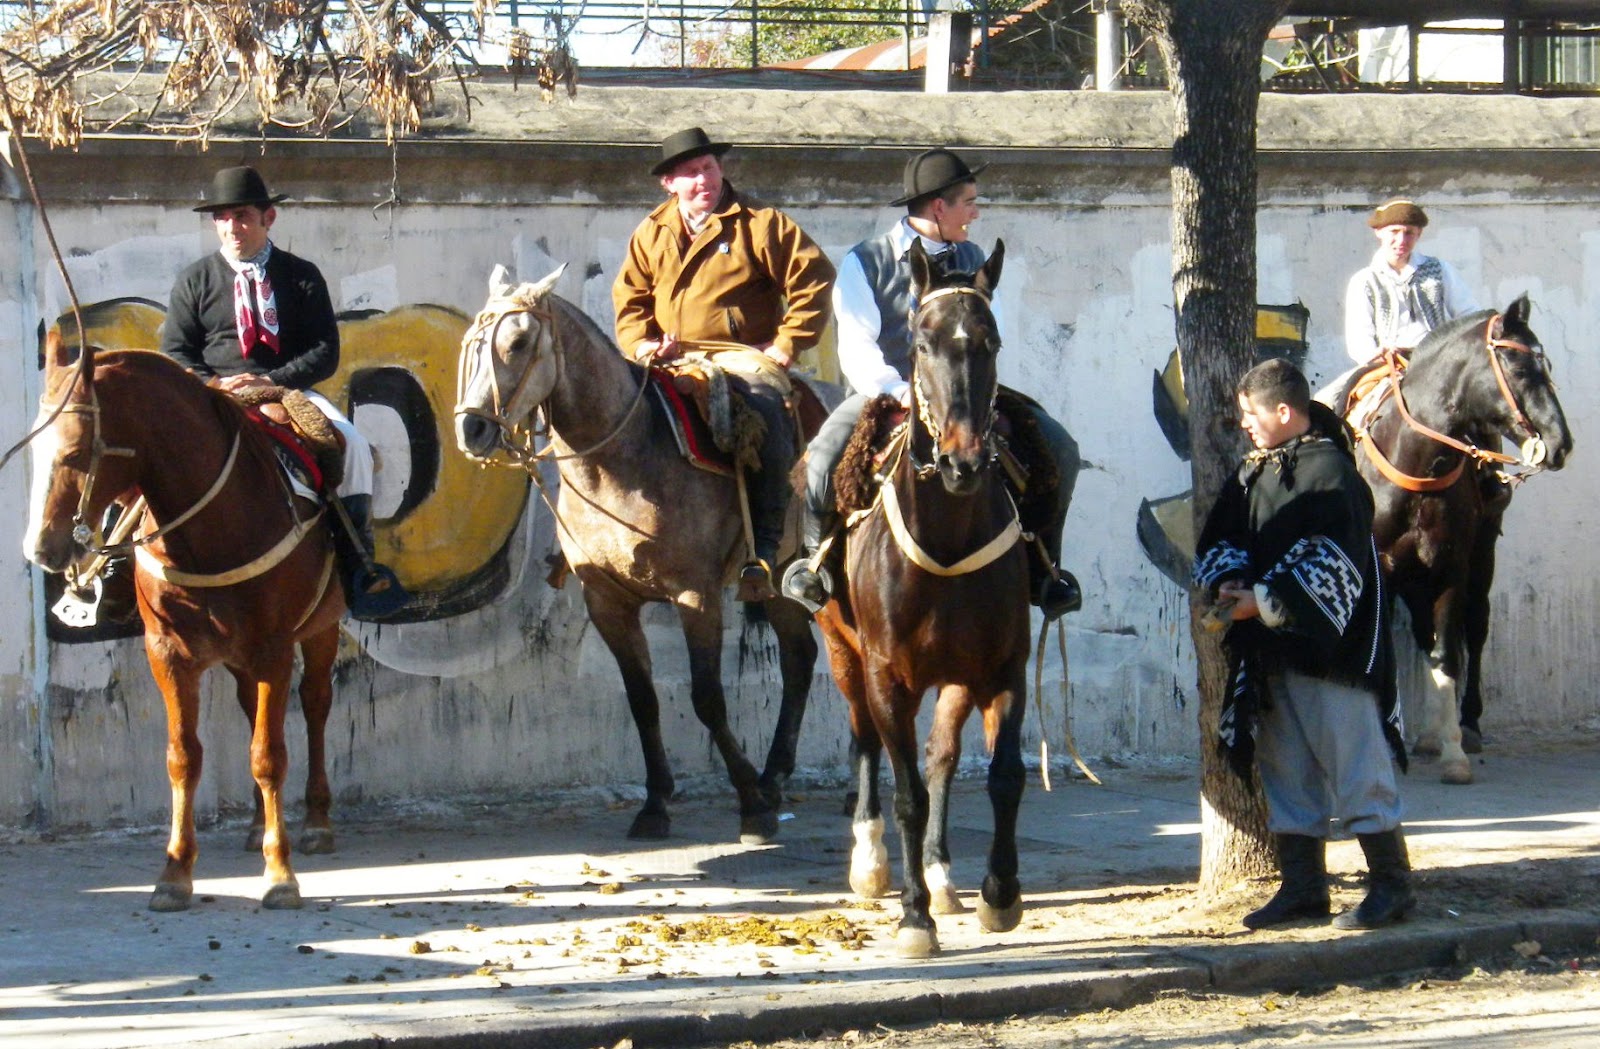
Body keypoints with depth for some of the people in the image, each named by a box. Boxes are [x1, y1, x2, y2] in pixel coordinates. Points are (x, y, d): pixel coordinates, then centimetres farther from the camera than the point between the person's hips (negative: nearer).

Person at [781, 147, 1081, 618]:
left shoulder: (972, 260, 12)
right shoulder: (866, 262, -2)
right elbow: (856, 348, -12)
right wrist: (899, 392, -29)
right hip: (881, 394, -4)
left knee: (1058, 448, -13)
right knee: (822, 461, -30)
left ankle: (1041, 569, 2)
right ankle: (817, 562, 0)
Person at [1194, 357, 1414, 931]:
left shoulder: (1330, 471, -11)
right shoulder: (1254, 474, 14)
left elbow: (1329, 565, -19)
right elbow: (1219, 539, 15)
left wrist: (1264, 600, -23)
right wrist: (1229, 582, -7)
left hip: (1329, 648, -8)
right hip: (1269, 652, 8)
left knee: (1355, 765, -6)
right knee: (1286, 772, 11)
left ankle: (1391, 882, 0)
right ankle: (1302, 886, 17)